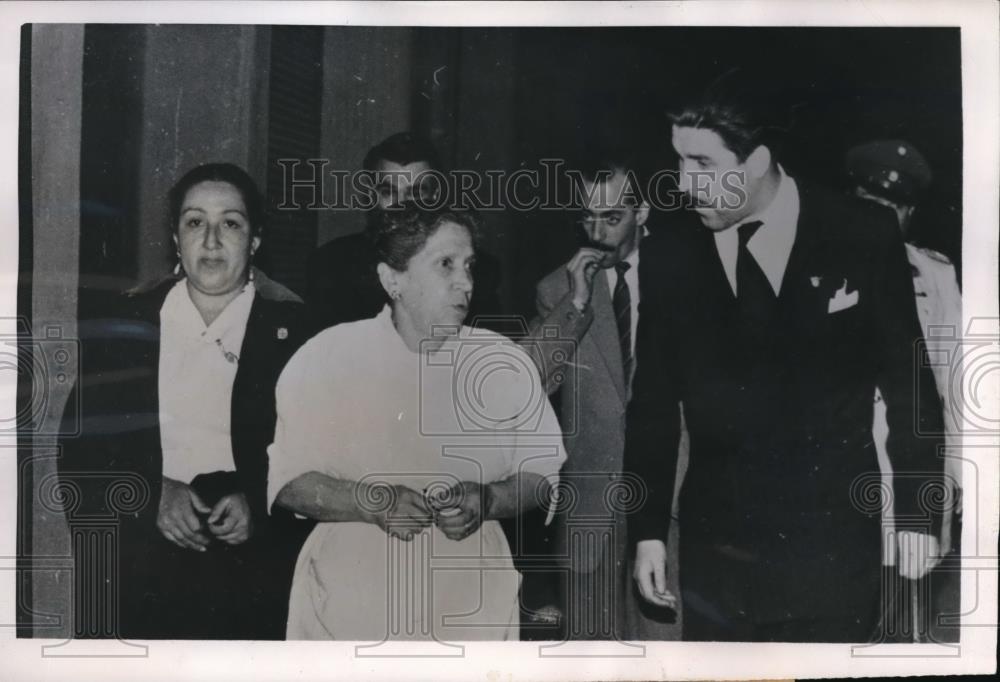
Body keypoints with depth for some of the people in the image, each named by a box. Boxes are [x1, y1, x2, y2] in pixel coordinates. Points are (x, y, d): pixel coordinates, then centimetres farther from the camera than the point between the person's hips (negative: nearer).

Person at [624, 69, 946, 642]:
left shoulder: (863, 239, -7)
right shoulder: (669, 257, -2)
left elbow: (909, 385, 0)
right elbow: (653, 405, 3)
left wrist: (920, 516, 1)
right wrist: (648, 531, 2)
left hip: (834, 549, -1)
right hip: (716, 553, 2)